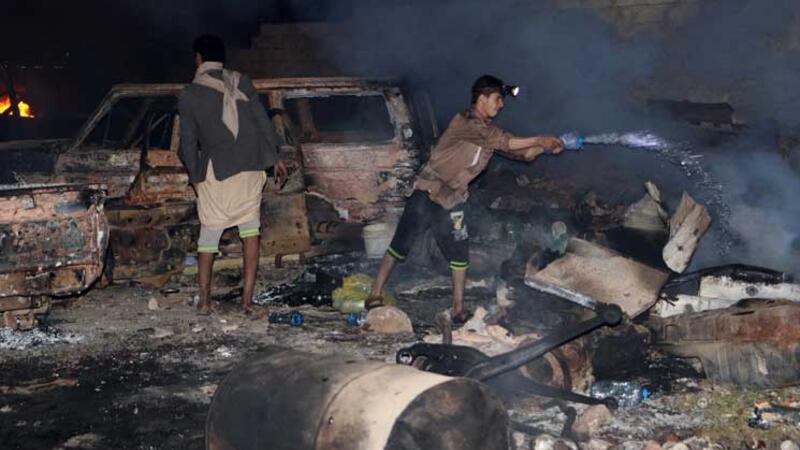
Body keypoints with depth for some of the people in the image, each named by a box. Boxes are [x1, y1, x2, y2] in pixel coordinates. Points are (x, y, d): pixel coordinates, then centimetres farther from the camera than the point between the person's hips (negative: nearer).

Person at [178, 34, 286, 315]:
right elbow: (263, 121, 3)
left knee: (209, 232, 8)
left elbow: (188, 142, 0)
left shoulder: (189, 95, 0)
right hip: (250, 168, 2)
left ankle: (204, 300, 9)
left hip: (216, 171, -2)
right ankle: (247, 298, 4)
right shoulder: (241, 82, 5)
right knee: (250, 230, 7)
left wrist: (195, 176, 11)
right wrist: (274, 157, 11)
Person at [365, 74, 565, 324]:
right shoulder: (465, 122, -16)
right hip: (426, 194, -7)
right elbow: (505, 142, -23)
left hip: (451, 201, 7)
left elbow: (522, 153, 8)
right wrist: (540, 140, -17)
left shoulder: (490, 130, 10)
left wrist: (546, 147, -8)